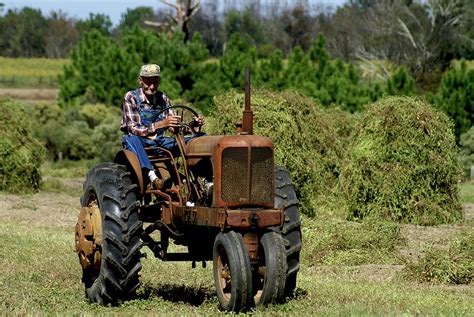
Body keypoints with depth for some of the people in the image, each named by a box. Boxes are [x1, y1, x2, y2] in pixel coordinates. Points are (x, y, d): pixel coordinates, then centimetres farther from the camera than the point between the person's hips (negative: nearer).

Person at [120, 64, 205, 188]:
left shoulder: (162, 98, 6)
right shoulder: (131, 97, -11)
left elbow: (175, 126, 7)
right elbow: (134, 129, -22)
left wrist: (193, 123, -15)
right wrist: (161, 124, -36)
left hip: (159, 142, 5)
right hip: (140, 143, -5)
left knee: (202, 138, -10)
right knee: (131, 139, -43)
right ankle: (152, 175, -56)